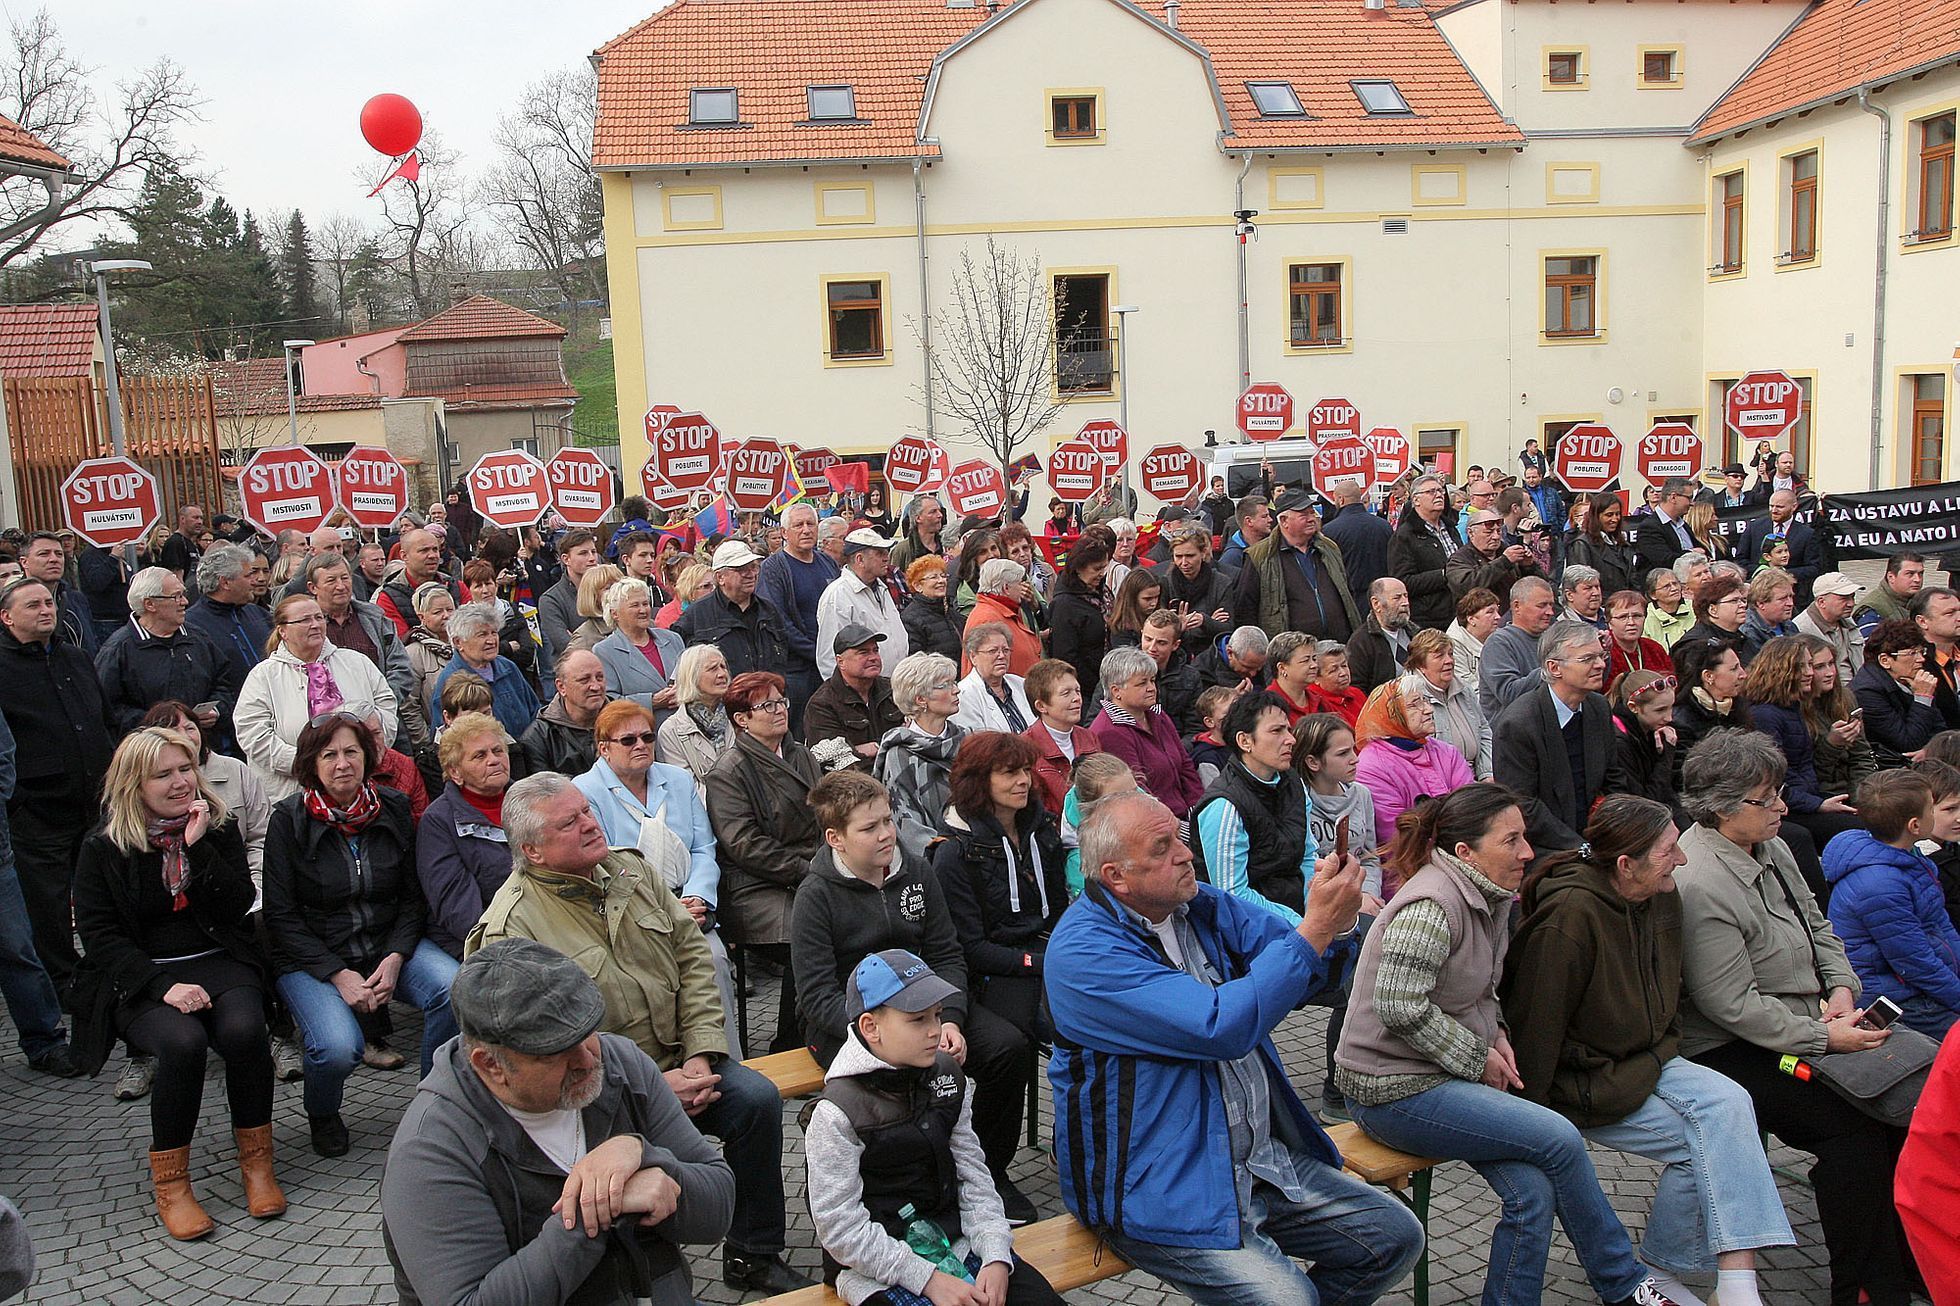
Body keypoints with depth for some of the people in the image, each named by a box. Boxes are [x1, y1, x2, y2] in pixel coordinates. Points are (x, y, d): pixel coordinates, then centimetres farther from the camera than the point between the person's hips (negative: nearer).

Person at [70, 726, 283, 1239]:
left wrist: (198, 847, -12)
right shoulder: (102, 849, 3)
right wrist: (163, 986, -18)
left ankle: (256, 1161, -13)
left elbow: (239, 905, -1)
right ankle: (169, 1182, -16)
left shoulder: (219, 829, 9)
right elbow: (99, 935, -4)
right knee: (182, 1041, -33)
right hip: (139, 979, -2)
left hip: (217, 962, 2)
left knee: (244, 1029, -30)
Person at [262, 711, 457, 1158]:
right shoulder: (290, 819, -6)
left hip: (389, 946, 3)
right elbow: (281, 916, -7)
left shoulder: (393, 809, 2)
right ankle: (322, 1114, 9)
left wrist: (395, 958, -11)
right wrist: (339, 975, -17)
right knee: (338, 1047, -29)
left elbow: (412, 897, 6)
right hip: (311, 957, -2)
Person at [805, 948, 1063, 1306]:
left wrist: (996, 1256, -9)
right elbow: (840, 1229, -17)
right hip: (876, 1266, -5)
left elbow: (973, 1174, 5)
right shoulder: (836, 1114, -18)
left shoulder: (946, 1075, 2)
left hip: (956, 1239, 5)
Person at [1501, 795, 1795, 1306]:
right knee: (1703, 1138, -17)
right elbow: (1536, 1023, -19)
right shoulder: (1569, 915, -25)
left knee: (1727, 1101, -17)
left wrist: (1668, 1059, 14)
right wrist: (1530, 1117, -13)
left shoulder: (1662, 898, 1)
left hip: (1645, 1061, 7)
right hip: (1583, 1083, -7)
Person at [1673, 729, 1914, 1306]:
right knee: (1855, 1122, -22)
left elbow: (1818, 927, 20)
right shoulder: (1702, 885, -24)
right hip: (1731, 1052, -9)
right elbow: (1733, 1005, -23)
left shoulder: (1769, 848, 7)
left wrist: (1841, 986, 2)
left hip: (1805, 1022, 9)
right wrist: (1823, 1037, -18)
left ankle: (1905, 1257, 4)